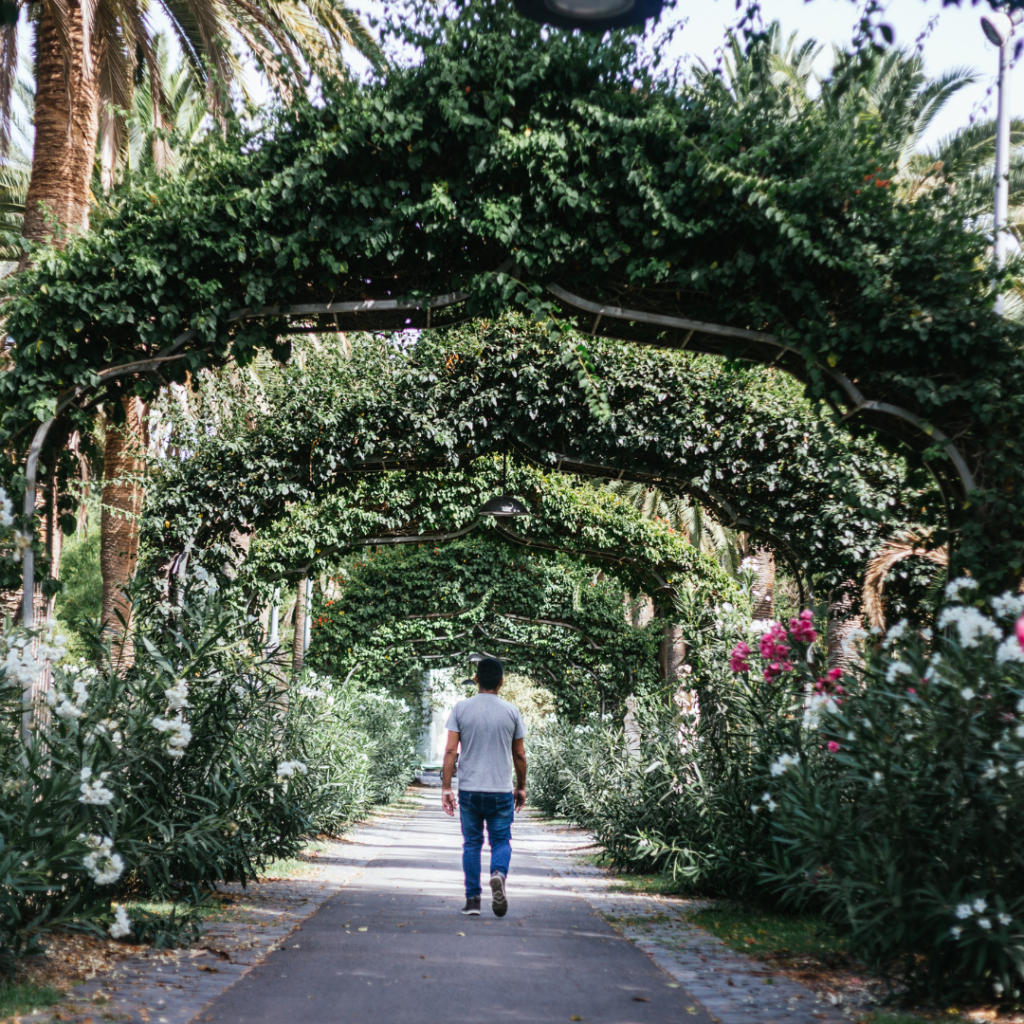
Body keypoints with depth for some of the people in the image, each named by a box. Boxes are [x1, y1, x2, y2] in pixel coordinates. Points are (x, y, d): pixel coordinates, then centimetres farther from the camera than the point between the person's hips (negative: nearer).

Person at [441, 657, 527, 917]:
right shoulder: (511, 711, 0)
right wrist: (521, 787, 18)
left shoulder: (461, 708, -1)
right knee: (501, 840, 9)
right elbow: (519, 755, 6)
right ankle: (498, 874, -20)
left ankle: (473, 899, 9)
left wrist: (446, 788, -2)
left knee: (471, 844, 10)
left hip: (469, 789, 0)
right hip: (501, 791, 0)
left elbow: (450, 751, -6)